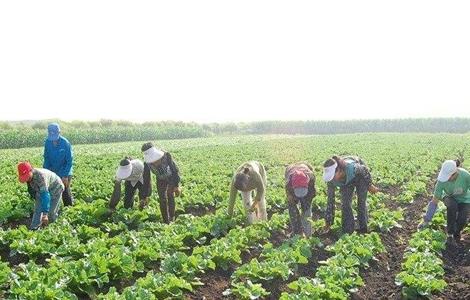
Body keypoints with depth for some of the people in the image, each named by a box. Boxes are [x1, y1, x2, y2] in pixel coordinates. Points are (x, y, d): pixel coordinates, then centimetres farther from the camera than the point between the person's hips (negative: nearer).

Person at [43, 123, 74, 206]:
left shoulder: (65, 143, -19)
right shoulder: (47, 142, -5)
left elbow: (70, 161, -15)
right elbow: (46, 158, 6)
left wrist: (65, 175, -18)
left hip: (64, 173, -4)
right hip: (53, 172, 5)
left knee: (65, 192, -2)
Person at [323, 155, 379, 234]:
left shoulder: (351, 167, -46)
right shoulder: (331, 180, -32)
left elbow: (365, 170, -22)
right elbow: (330, 200, -23)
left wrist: (370, 185, -8)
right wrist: (328, 221, -20)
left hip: (360, 175, -2)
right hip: (346, 181, 3)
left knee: (362, 201, -3)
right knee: (345, 203, -6)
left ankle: (363, 230, 11)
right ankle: (347, 232, 6)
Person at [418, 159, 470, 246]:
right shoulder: (442, 181, -29)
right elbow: (434, 201, -25)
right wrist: (426, 220, -27)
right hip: (450, 198, 0)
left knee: (462, 220, -27)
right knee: (452, 205, -36)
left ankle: (457, 233, 9)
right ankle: (450, 235, -18)